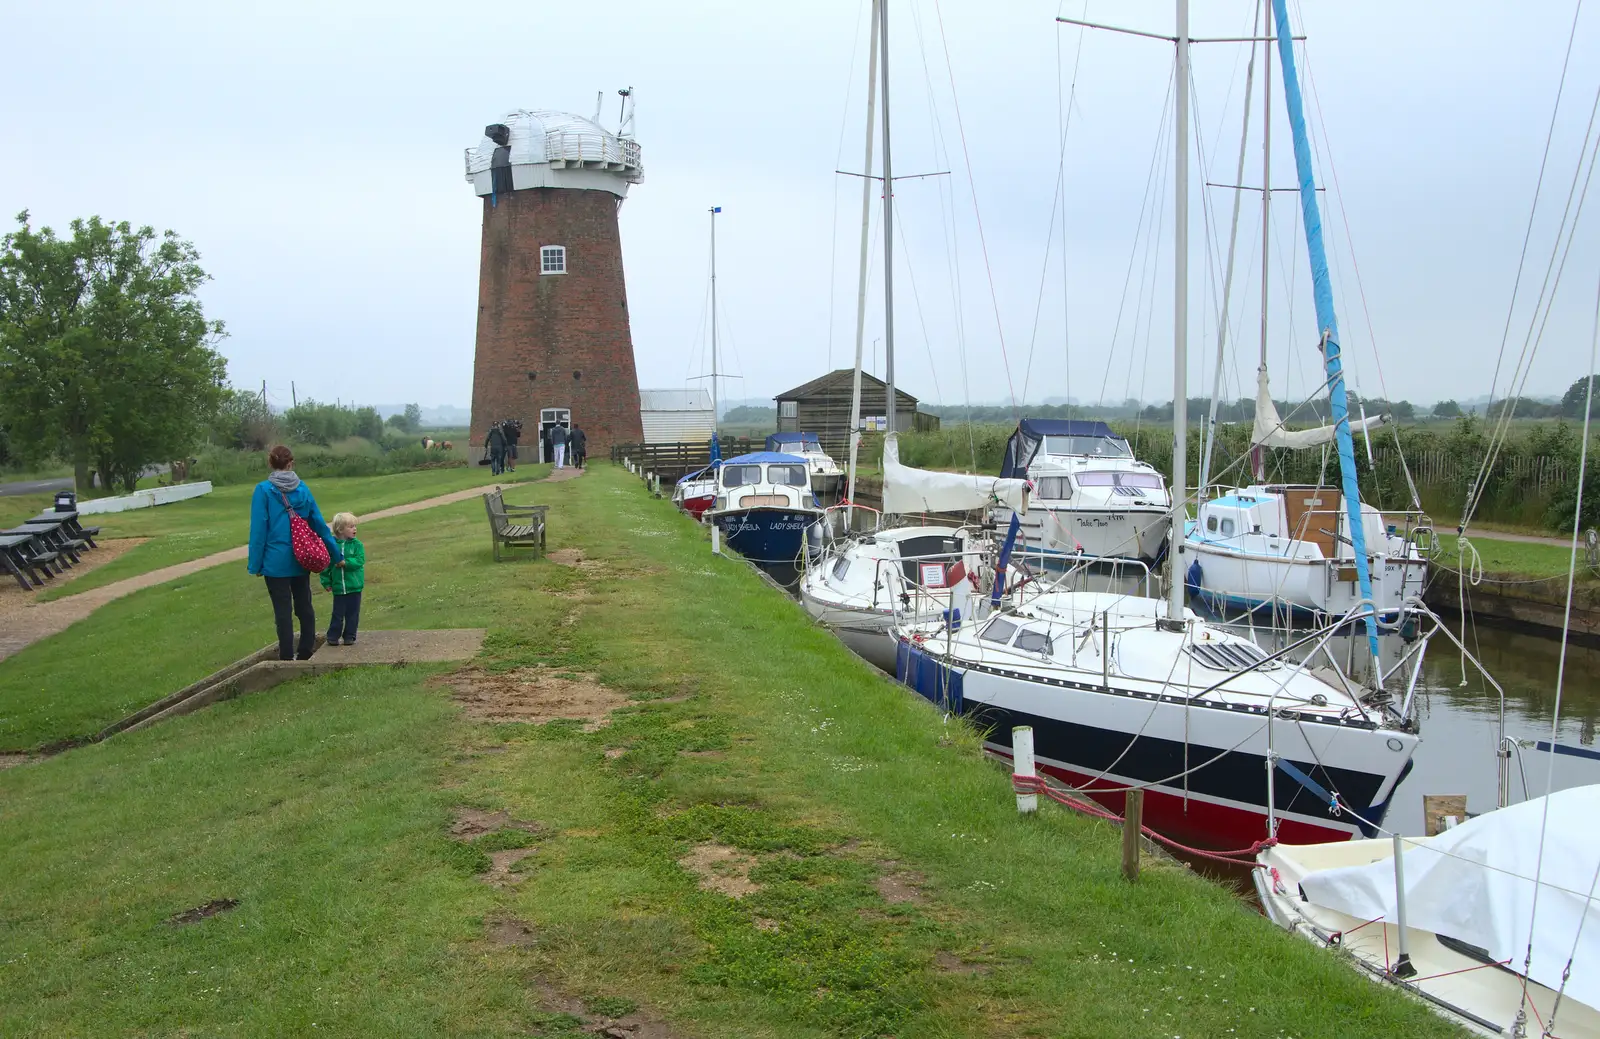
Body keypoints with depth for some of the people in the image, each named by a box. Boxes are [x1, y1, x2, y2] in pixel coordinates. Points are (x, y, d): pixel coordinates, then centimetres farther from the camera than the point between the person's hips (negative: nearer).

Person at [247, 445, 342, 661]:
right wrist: (336, 554, 14)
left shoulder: (263, 490, -10)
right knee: (304, 606, 15)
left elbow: (258, 530, -10)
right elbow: (319, 524, 6)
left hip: (276, 562, -4)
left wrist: (255, 563, -4)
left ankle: (287, 657, 7)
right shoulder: (303, 489, 1)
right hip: (301, 560, 4)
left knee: (283, 611, 2)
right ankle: (306, 653, 22)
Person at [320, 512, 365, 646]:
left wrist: (346, 563, -22)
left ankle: (349, 636, 18)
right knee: (338, 614, 3)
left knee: (352, 614, 7)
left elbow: (360, 561, -11)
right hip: (338, 586, -1)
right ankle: (333, 636, 15)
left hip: (354, 586, 1)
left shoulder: (357, 544, -2)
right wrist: (326, 581, 2)